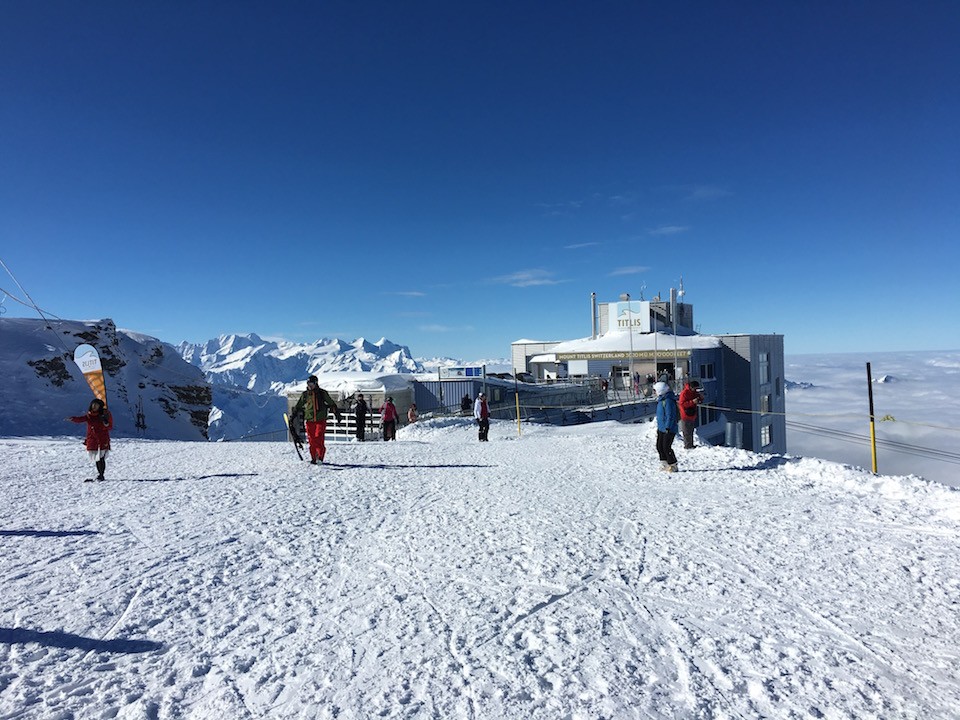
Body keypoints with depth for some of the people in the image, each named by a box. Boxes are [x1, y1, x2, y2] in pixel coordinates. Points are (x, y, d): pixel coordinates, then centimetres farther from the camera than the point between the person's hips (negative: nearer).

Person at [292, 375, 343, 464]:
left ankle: (320, 457, -8)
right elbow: (298, 406, 18)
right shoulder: (305, 394, 9)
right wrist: (293, 416, 12)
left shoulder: (322, 393, 2)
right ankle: (313, 458, 13)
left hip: (320, 420, -3)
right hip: (309, 420, 3)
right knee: (311, 440, 2)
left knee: (319, 438, -14)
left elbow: (332, 404, 7)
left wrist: (337, 414, 4)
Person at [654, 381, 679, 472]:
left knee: (666, 447, -7)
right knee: (659, 446, 12)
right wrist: (658, 427, 24)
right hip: (661, 429, 10)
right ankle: (664, 464, 22)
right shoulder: (661, 400, 12)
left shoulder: (668, 401, -19)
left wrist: (667, 428, -21)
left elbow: (670, 416, -21)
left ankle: (673, 465, 5)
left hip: (669, 429, -10)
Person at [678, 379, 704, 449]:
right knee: (687, 433, -2)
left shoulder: (694, 392, 7)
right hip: (685, 415, -9)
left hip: (692, 415, 9)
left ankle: (691, 445, 26)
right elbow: (682, 404, -23)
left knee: (691, 431, 17)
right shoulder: (684, 393, -18)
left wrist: (701, 398, -7)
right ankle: (688, 446, 5)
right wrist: (692, 402, -30)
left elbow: (699, 401, 16)